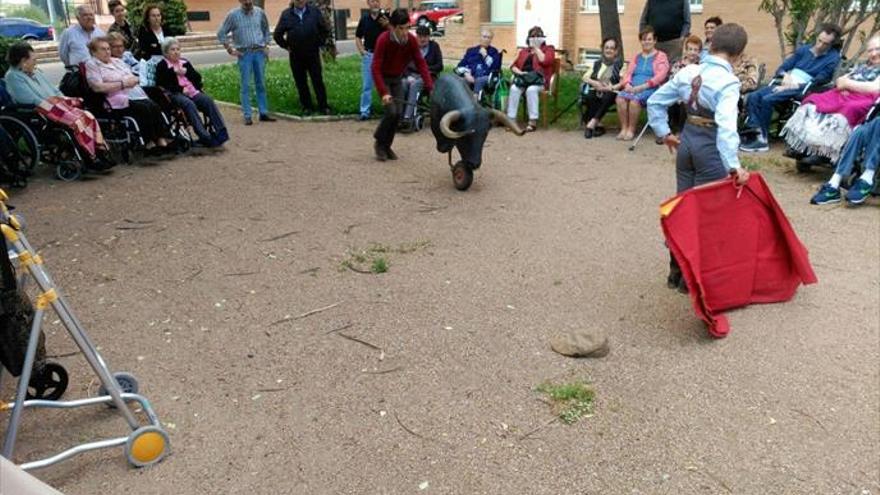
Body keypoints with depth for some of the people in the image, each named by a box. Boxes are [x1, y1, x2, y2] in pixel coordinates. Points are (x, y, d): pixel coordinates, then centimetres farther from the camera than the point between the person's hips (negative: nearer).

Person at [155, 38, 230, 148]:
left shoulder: (185, 62, 25)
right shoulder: (162, 66, 10)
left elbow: (198, 77, 16)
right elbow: (161, 85, -4)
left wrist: (186, 72, -2)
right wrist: (181, 89, -13)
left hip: (192, 92, 5)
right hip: (175, 94, -4)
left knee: (208, 100, -25)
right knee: (189, 104, -35)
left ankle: (221, 132, -36)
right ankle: (205, 138, -45)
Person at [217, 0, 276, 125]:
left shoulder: (260, 12, 5)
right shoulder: (233, 14, -3)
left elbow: (266, 30, 19)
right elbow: (221, 33, 2)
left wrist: (266, 46, 9)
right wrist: (230, 50, -2)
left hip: (259, 52, 3)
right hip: (244, 54, -3)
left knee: (261, 84, 6)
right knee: (246, 86, -3)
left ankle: (263, 113, 12)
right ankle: (247, 116, 0)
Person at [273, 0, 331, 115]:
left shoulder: (314, 11, 4)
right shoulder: (286, 14, 5)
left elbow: (324, 30, 10)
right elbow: (277, 35, 10)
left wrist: (319, 43, 4)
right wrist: (286, 46, 5)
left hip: (313, 54, -1)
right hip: (296, 56, 1)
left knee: (318, 81, -2)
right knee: (301, 83, 5)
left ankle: (323, 106, 4)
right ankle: (307, 106, 13)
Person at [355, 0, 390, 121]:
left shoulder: (386, 17, -1)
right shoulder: (364, 18, 6)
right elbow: (358, 37, 15)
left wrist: (387, 25, -23)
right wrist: (361, 50, 2)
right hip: (369, 55, 2)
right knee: (366, 85, 3)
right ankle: (364, 111, 8)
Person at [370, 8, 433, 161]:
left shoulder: (411, 40, -17)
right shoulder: (383, 40, -28)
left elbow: (421, 63, -16)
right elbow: (376, 68, -30)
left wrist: (430, 87, -26)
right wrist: (383, 92, -38)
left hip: (397, 79, 4)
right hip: (383, 78, -4)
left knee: (398, 114, -2)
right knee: (391, 112, -16)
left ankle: (387, 146, 15)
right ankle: (379, 143, 5)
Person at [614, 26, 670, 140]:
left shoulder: (661, 56, 9)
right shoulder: (636, 57, 26)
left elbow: (660, 76, -5)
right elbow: (628, 73, 16)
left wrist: (641, 87, -16)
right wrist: (627, 85, -8)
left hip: (650, 89, -4)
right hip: (632, 88, 4)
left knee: (635, 99, -36)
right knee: (620, 97, -29)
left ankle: (631, 129, -23)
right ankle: (624, 128, -24)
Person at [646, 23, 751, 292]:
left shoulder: (688, 71, 2)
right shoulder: (728, 82, -17)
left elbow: (655, 101, 8)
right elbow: (726, 125, -30)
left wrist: (664, 133, 13)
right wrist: (733, 165, -32)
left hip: (687, 142, 6)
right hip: (710, 148, -6)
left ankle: (676, 272, 26)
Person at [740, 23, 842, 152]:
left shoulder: (833, 58, 1)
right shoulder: (804, 50, 18)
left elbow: (818, 81, -8)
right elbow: (781, 68, 16)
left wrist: (793, 86, -16)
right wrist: (786, 75, -7)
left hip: (801, 90, -6)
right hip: (785, 84, 6)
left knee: (767, 100, -30)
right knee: (753, 96, -19)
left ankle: (762, 139, -25)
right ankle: (757, 132, -28)